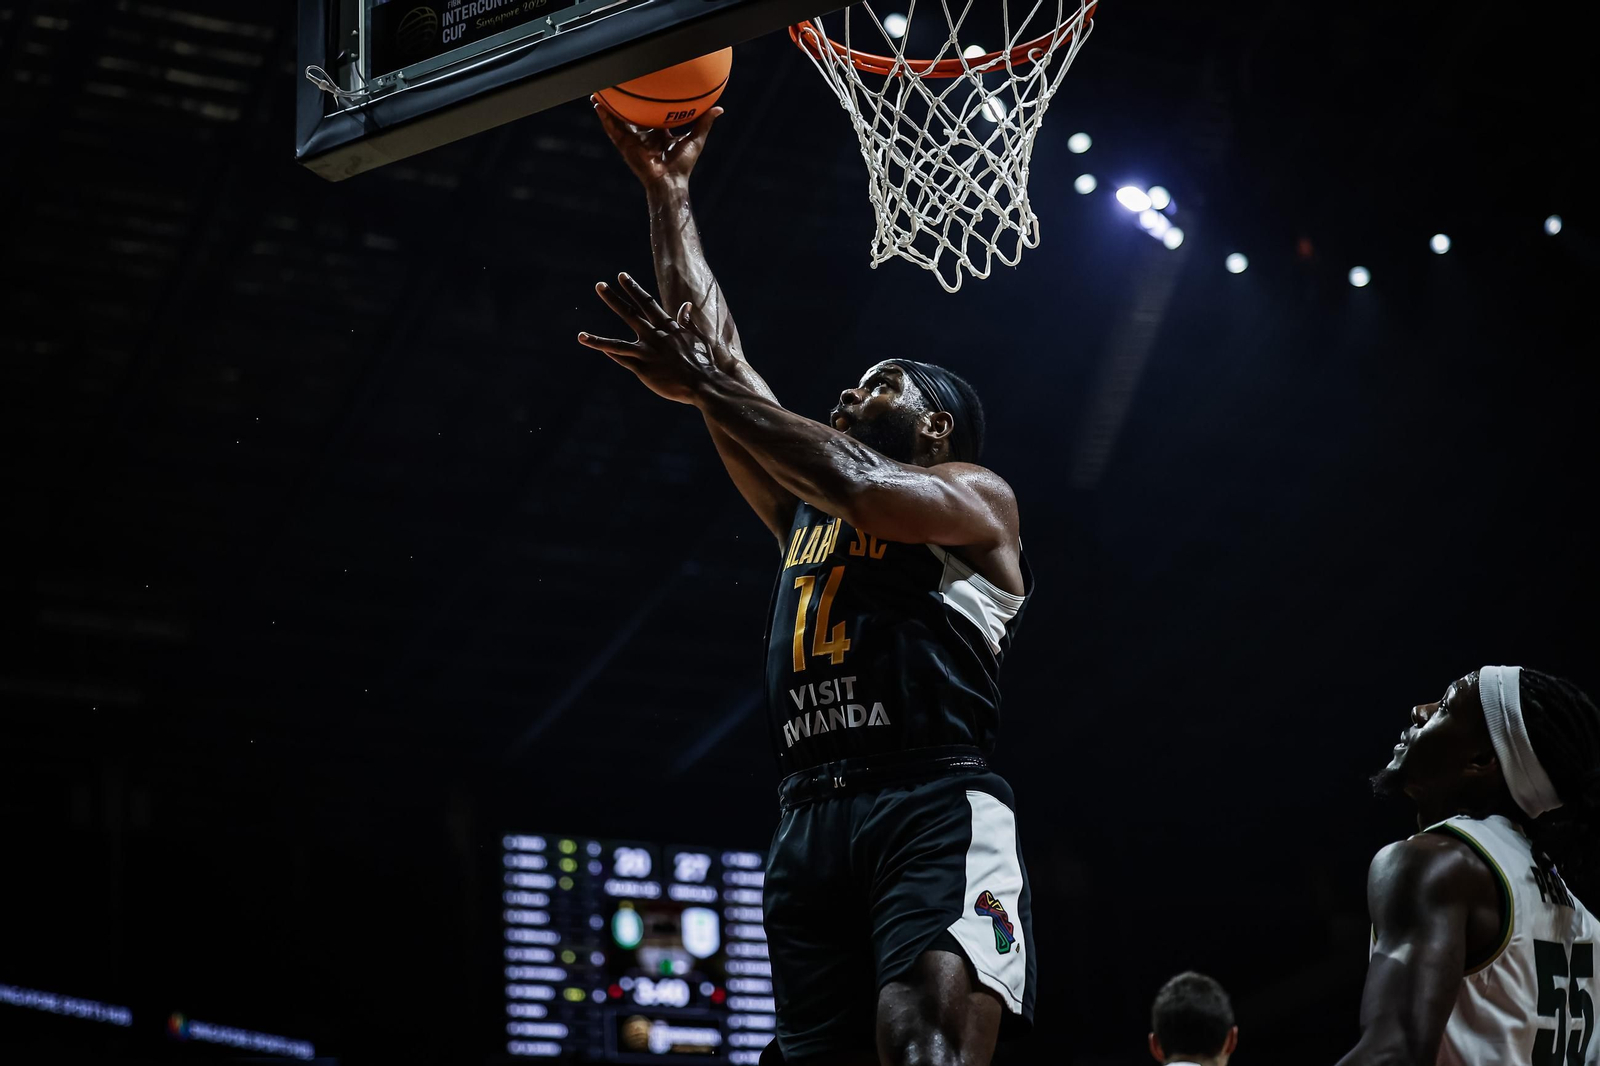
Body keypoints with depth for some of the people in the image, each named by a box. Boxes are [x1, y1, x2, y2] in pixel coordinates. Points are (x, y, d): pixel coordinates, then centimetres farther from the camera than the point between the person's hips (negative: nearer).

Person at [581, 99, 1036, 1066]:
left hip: (937, 809, -6)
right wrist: (667, 192, 28)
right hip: (811, 822, 6)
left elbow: (868, 489, -10)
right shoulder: (804, 512, 30)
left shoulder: (979, 496, 13)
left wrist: (705, 387, -7)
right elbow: (718, 351, 28)